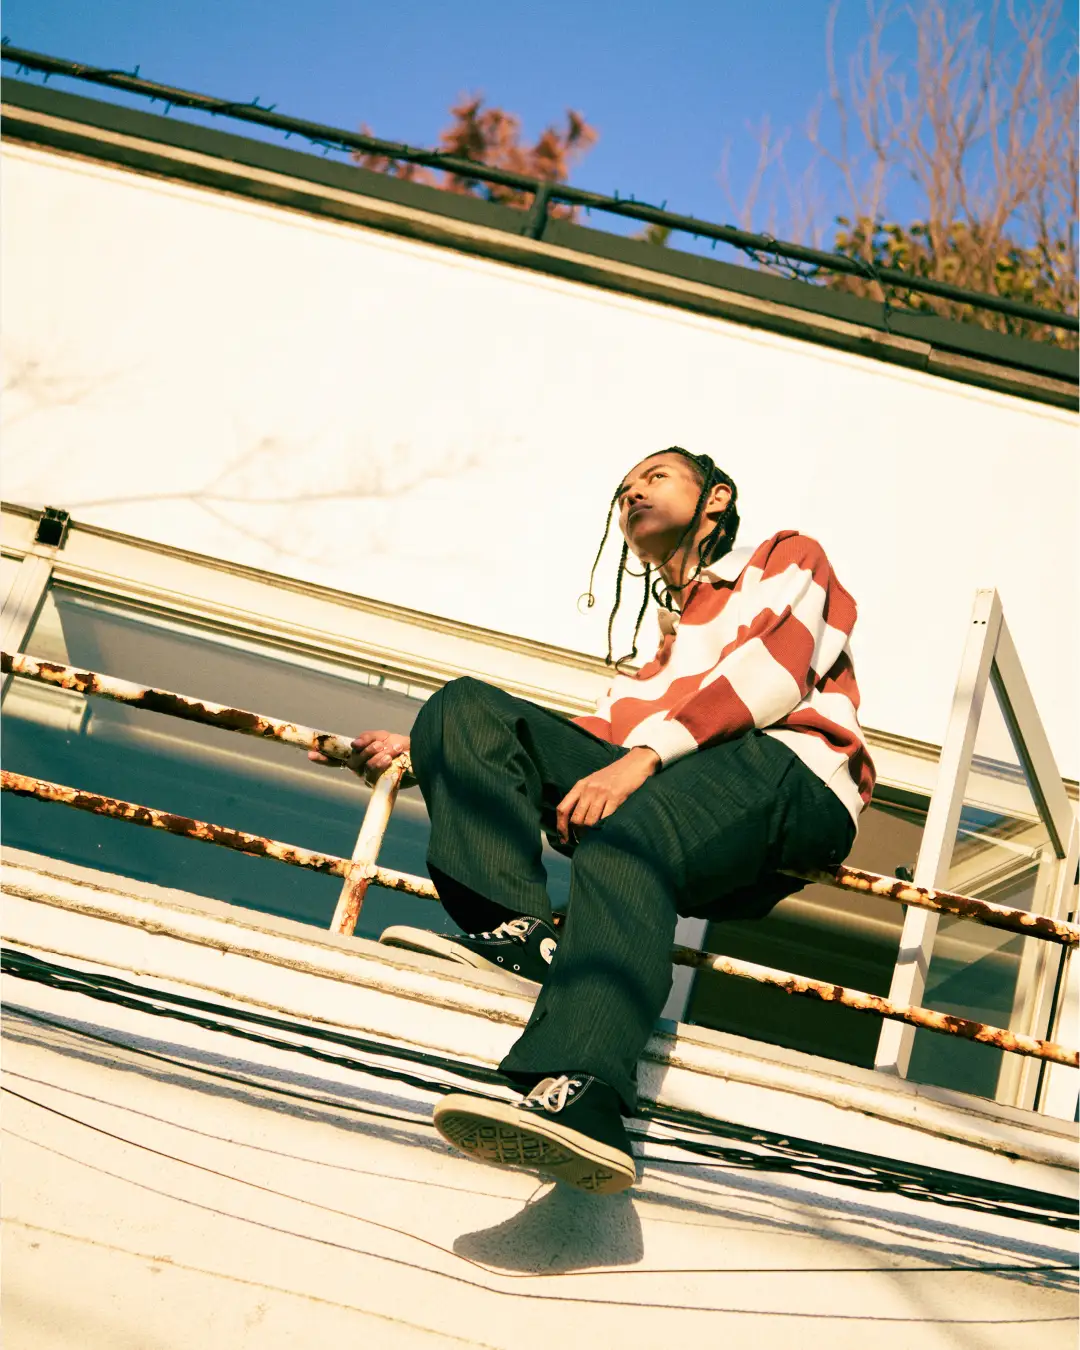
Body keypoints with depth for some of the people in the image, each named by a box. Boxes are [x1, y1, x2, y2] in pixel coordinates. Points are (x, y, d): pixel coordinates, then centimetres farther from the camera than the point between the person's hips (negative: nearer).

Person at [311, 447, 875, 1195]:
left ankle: (580, 1100, -60)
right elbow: (598, 737, 22)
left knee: (624, 836, -39)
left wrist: (645, 755, -15)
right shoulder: (658, 648, 41)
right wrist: (424, 747, 18)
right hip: (656, 787, 6)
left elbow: (774, 665, 0)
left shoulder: (787, 558, 23)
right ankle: (518, 929, -28)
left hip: (790, 777, -6)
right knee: (466, 706, -5)